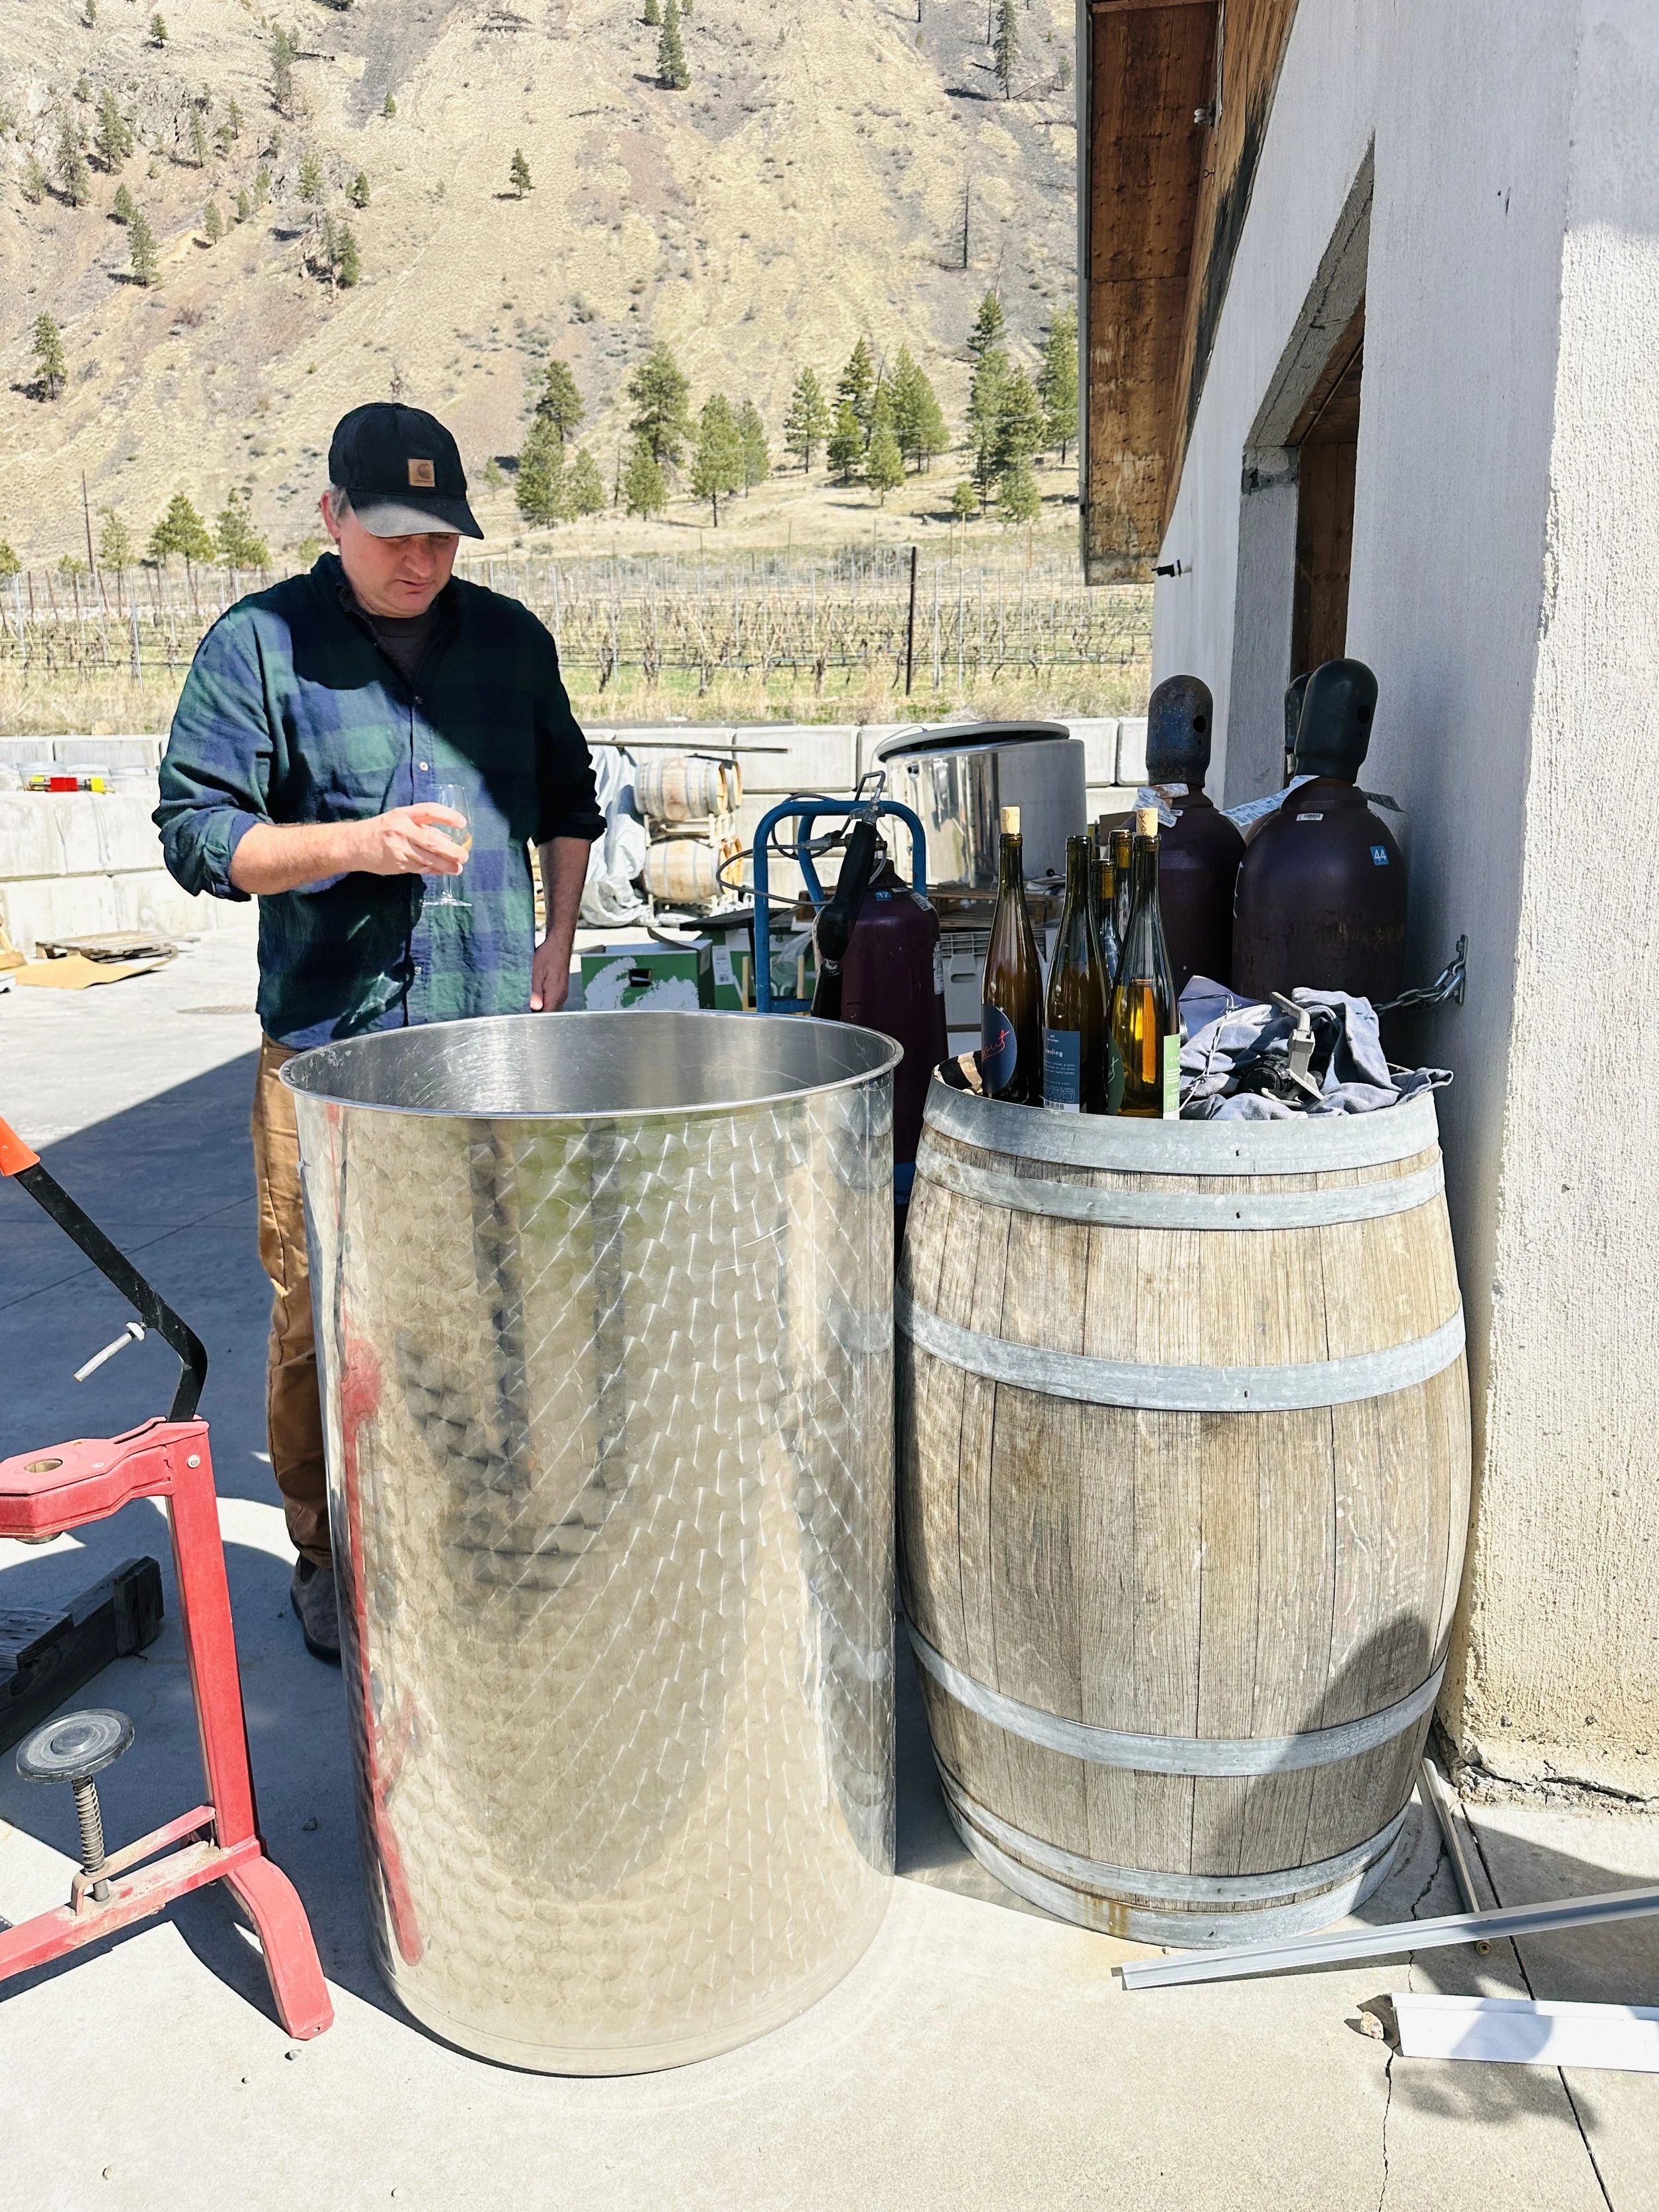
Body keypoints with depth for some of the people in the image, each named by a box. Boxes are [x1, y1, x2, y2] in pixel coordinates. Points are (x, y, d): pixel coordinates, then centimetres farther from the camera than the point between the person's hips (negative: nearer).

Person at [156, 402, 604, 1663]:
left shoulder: (513, 639, 12)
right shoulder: (256, 646, 0)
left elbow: (569, 799, 23)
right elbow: (197, 834, -3)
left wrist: (557, 943, 12)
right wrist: (357, 844, -17)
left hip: (496, 1033, 4)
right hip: (327, 1043, -3)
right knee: (323, 1317, 0)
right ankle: (328, 1553, 20)